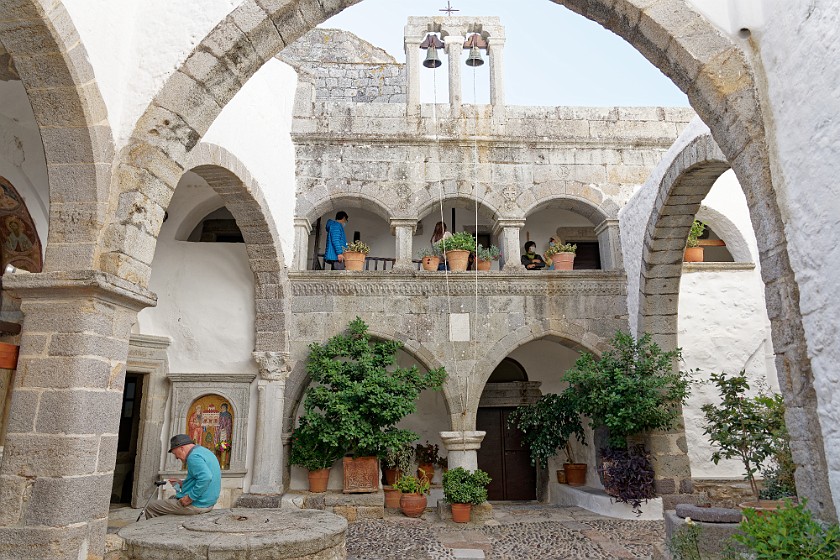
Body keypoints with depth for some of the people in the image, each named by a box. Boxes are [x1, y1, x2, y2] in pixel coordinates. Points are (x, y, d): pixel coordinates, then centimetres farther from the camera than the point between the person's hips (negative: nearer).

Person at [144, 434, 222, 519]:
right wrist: (183, 483, 14)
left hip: (196, 505, -10)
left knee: (151, 507, 3)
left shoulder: (193, 456, -18)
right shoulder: (205, 452, 12)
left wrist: (189, 498, -24)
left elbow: (206, 477, -33)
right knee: (172, 498, 34)